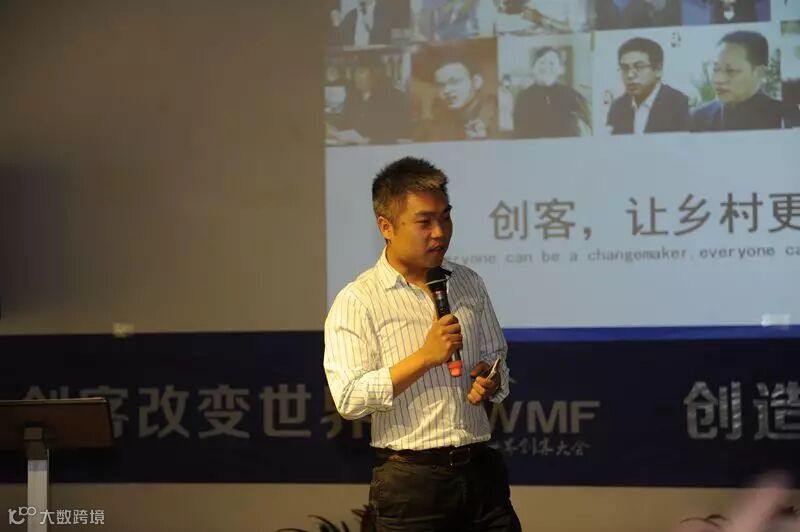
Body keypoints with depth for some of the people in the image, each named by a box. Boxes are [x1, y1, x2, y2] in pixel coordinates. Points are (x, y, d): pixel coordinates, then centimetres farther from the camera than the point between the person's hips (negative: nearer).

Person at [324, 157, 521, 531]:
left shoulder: (469, 284, 12)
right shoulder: (357, 301, -6)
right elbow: (349, 399, -14)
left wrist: (490, 382, 0)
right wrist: (425, 357, -18)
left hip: (480, 470, 5)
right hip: (410, 482, -5)